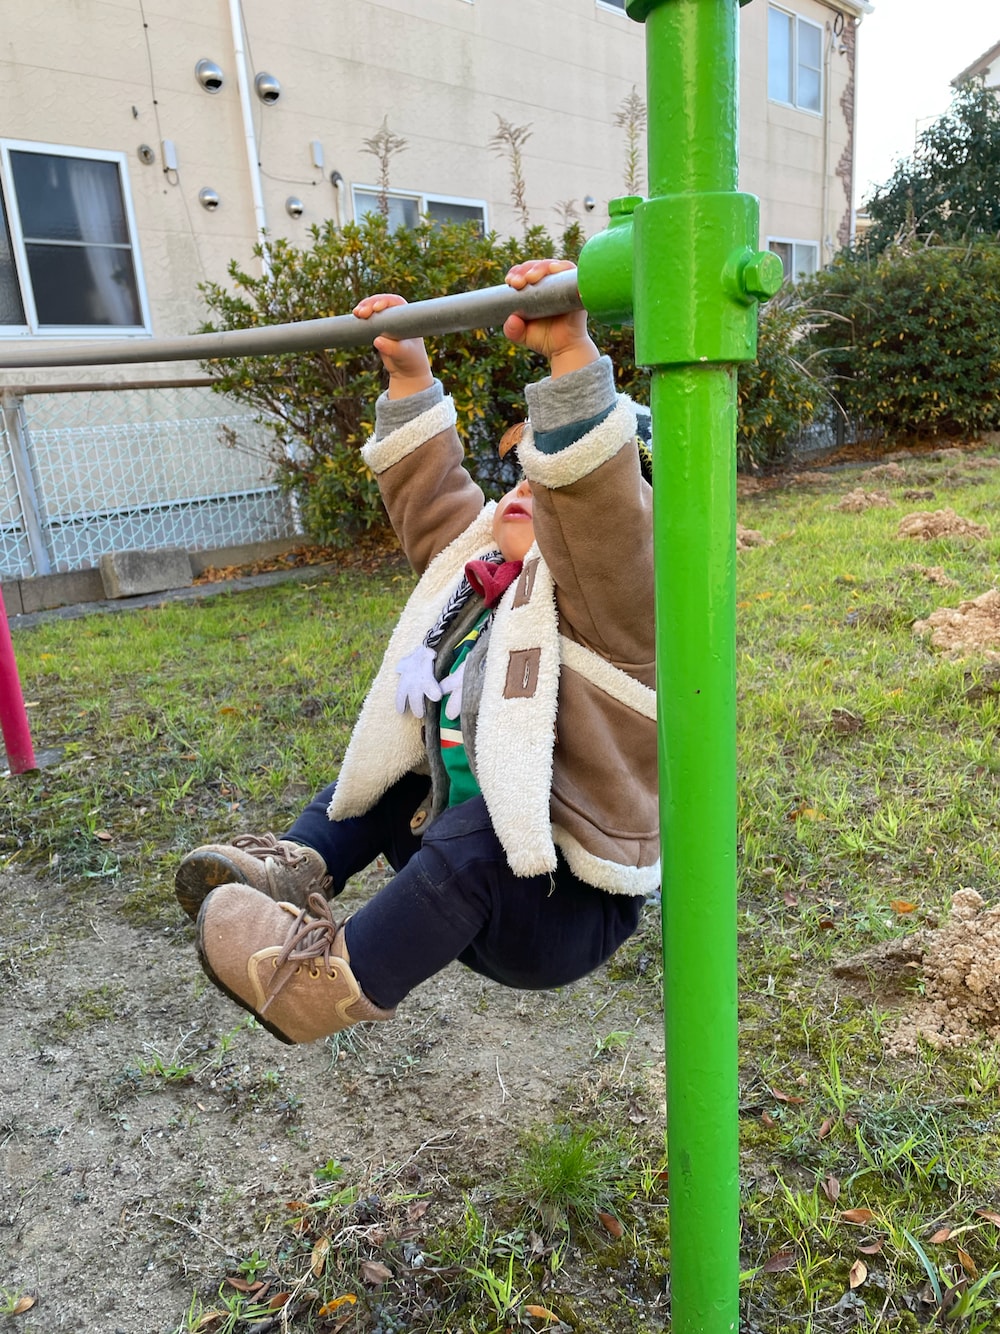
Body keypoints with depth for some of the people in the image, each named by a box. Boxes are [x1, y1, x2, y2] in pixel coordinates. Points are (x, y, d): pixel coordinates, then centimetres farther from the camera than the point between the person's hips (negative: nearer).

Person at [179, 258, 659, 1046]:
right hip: (468, 872, 9)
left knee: (472, 837, -35)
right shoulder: (478, 562, 6)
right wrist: (409, 376, 11)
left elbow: (597, 494, -36)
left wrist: (570, 353, -45)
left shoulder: (609, 592, -17)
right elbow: (430, 492, 13)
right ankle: (299, 869, -6)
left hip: (567, 903, -8)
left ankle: (342, 982, -26)